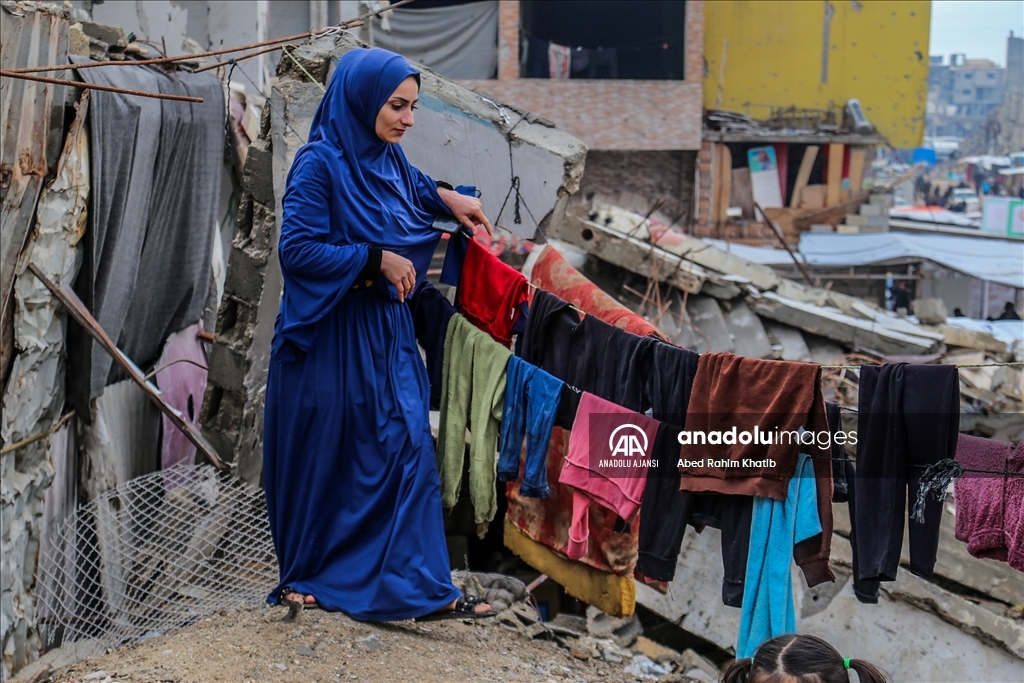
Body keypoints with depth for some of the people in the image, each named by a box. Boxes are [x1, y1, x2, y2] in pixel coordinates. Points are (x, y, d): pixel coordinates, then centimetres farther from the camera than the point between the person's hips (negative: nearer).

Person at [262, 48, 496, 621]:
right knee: (322, 457, 7)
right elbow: (298, 250, -22)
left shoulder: (389, 160, 5)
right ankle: (304, 576, 26)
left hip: (386, 334, 7)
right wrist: (377, 259, -20)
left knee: (407, 449, 4)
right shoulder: (320, 163, -16)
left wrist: (445, 198, 11)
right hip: (330, 336, -7)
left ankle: (422, 585, 11)